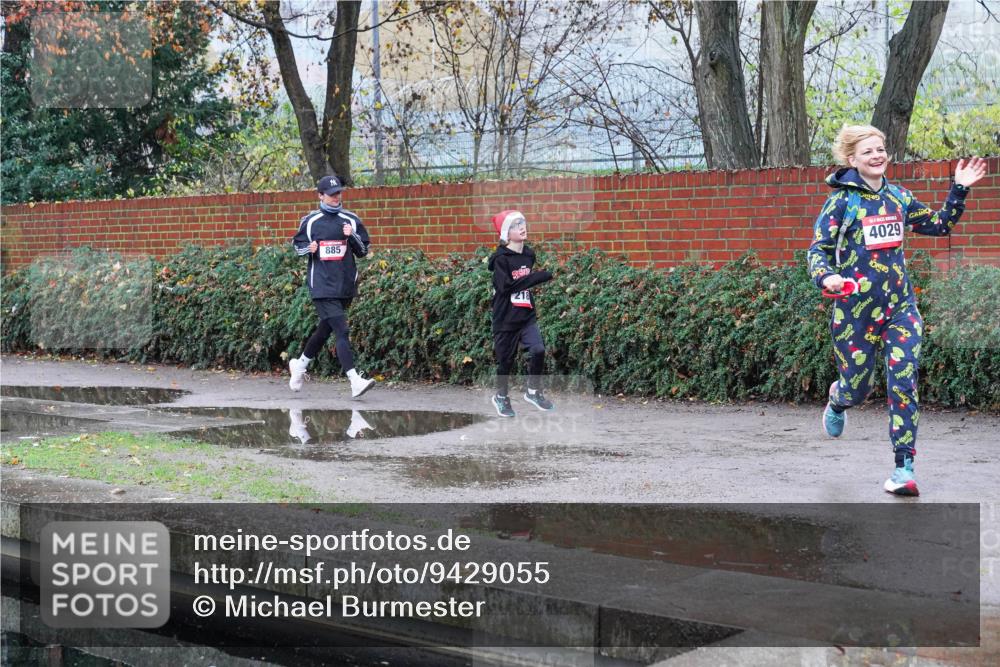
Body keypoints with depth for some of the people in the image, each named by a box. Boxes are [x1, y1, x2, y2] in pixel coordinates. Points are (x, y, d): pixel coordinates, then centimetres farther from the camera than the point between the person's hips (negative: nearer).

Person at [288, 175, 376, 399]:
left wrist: (352, 236, -11)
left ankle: (300, 364, 38)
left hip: (345, 286, 4)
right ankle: (355, 381, -20)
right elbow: (297, 243, 14)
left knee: (325, 329, 16)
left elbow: (363, 251, 8)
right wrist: (308, 248, -7)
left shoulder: (351, 220, 8)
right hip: (322, 286, -4)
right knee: (342, 331, -15)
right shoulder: (310, 221, 2)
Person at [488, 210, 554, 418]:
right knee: (506, 360, 6)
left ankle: (533, 391, 10)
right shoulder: (501, 258, -14)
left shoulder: (529, 254, 5)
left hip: (527, 315, 5)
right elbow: (506, 286, -24)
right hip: (506, 318, -4)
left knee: (538, 350, -10)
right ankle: (501, 397, 27)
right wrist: (538, 277, -24)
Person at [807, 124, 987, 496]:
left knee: (903, 383, -10)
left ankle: (904, 469, -5)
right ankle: (838, 399, 48)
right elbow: (818, 250, -9)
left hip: (900, 308, 3)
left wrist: (959, 190, 9)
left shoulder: (899, 197, 8)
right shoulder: (842, 201, -6)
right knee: (858, 389, 9)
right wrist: (827, 276, -29)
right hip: (856, 309, -3)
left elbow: (940, 225, 20)